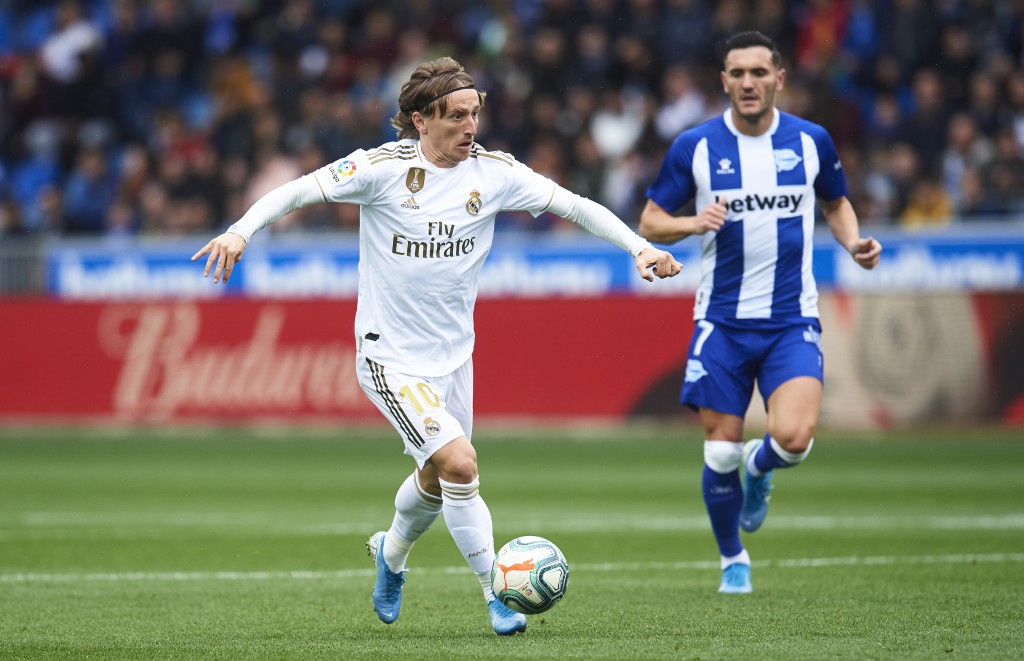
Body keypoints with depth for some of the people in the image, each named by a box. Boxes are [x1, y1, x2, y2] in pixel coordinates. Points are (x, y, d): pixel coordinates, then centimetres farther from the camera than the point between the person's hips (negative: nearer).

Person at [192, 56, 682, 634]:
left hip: (454, 353, 6)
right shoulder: (383, 168, -15)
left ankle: (392, 553, 51)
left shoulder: (494, 172, -4)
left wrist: (639, 246, -12)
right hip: (391, 356, -6)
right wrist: (240, 231, -27)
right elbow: (297, 191, -13)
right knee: (461, 464, -20)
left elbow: (576, 206, -2)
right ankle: (498, 595, -7)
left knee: (437, 480, 19)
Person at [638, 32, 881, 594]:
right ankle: (732, 560, 24)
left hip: (792, 321, 0)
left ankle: (759, 466, 18)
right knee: (721, 452, -1)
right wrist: (692, 223, -18)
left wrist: (853, 241, -1)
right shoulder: (694, 146, -3)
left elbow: (836, 202, 19)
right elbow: (649, 223, 3)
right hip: (721, 321, 0)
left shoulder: (811, 141, 2)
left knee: (792, 438, -20)